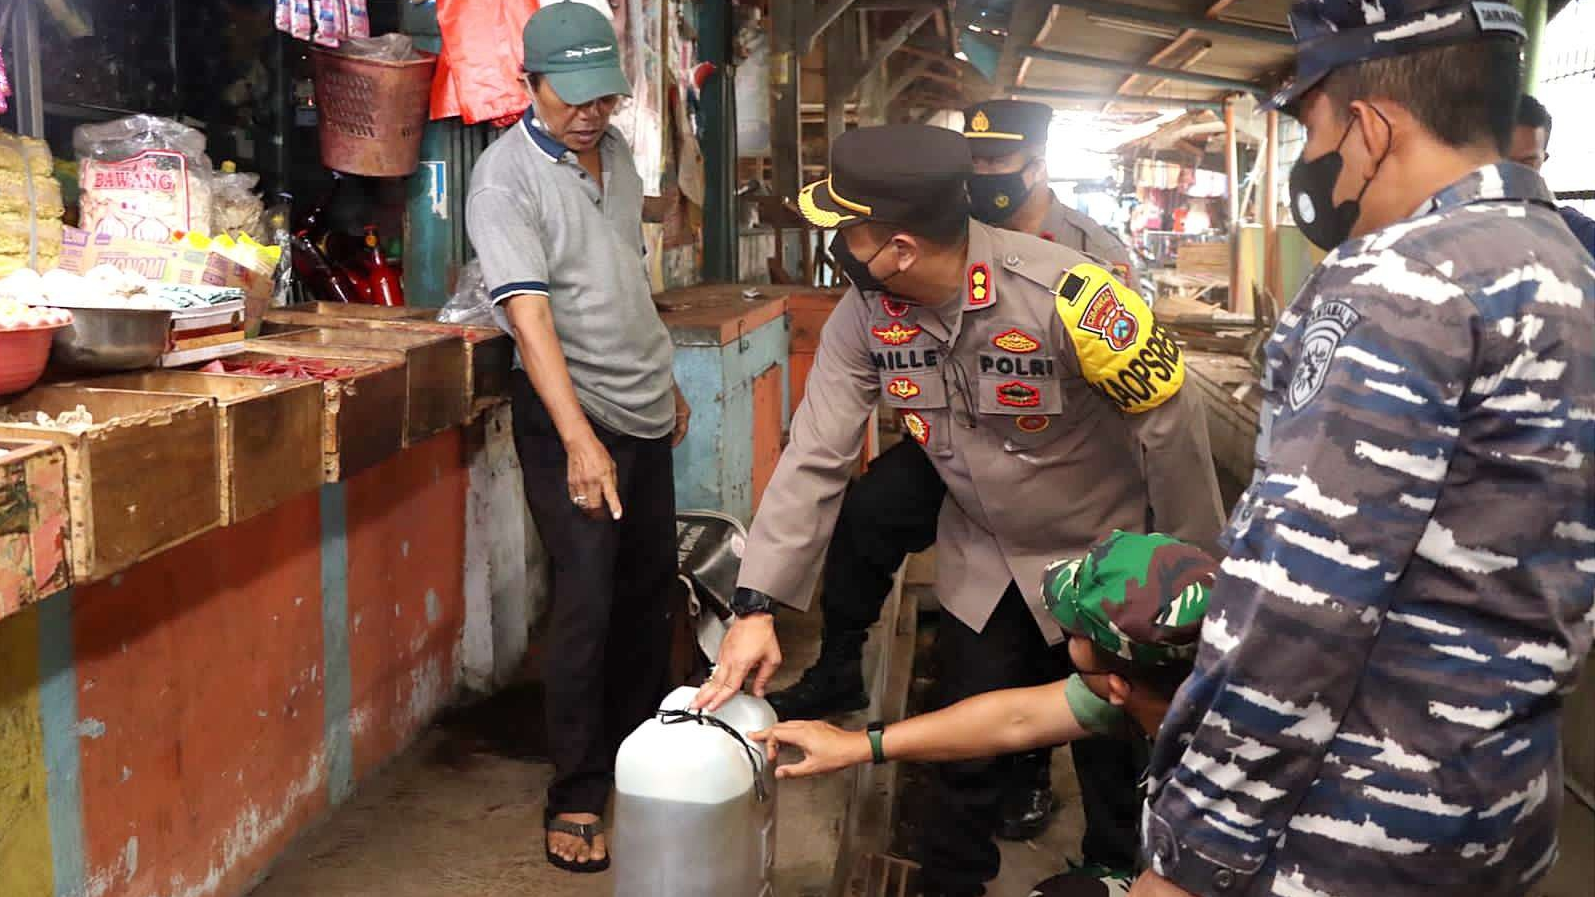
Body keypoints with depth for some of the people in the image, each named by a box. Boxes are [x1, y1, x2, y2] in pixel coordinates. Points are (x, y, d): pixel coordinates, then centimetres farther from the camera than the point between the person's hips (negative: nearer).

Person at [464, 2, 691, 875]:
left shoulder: (615, 151, 7)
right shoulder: (505, 176, -16)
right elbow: (529, 313, -26)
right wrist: (579, 441, -35)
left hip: (643, 406, 7)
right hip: (568, 410, -7)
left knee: (650, 580, 14)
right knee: (587, 596, -8)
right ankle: (576, 797, 4)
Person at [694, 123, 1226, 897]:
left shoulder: (1062, 294, -32)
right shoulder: (864, 316, -16)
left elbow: (1169, 421, -21)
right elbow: (815, 456, -15)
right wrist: (757, 603, -21)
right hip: (980, 561, 4)